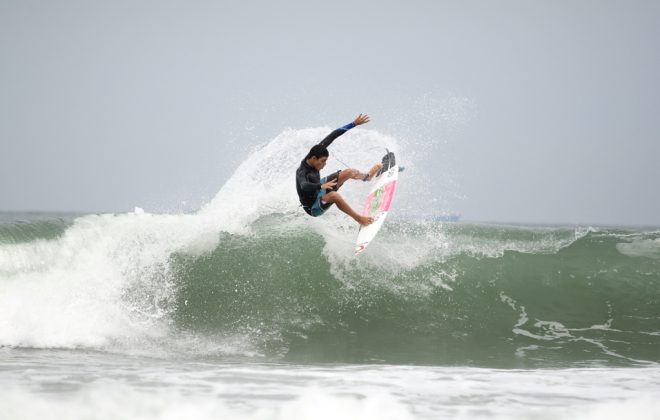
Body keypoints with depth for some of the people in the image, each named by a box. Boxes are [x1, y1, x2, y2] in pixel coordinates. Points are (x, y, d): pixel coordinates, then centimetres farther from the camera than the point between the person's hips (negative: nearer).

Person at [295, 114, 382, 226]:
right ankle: (359, 219, -27)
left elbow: (331, 137, -14)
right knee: (334, 195, -41)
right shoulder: (302, 172, -39)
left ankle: (367, 176, 49)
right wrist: (321, 186, -80)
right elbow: (304, 187, -62)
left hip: (319, 190, 9)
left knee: (349, 172, 13)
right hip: (313, 207, -9)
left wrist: (354, 124, -15)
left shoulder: (315, 153, -19)